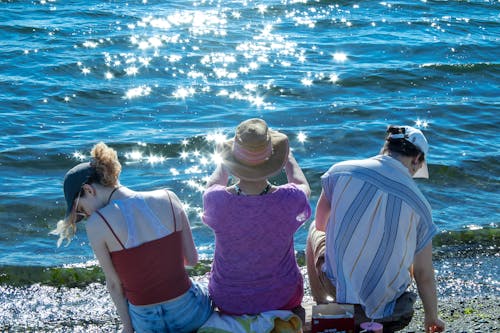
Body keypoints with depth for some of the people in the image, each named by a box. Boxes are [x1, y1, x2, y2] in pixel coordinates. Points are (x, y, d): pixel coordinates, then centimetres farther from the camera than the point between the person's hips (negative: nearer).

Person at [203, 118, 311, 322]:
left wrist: (226, 160, 14)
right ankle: (294, 313, 49)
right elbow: (304, 188, -1)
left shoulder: (216, 200, -28)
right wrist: (289, 157, 12)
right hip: (282, 297, 0)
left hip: (229, 302, 0)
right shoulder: (290, 199, -29)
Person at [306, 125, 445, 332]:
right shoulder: (419, 206, -10)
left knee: (316, 231, 32)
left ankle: (320, 306, 43)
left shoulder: (340, 171, -11)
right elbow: (425, 275, -4)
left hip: (337, 284, 0)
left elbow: (320, 223, 5)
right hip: (384, 301, 1)